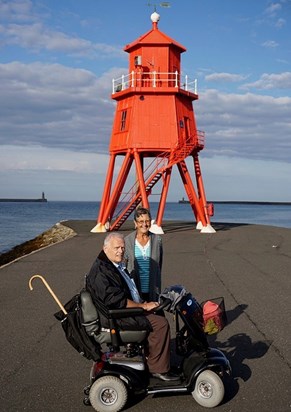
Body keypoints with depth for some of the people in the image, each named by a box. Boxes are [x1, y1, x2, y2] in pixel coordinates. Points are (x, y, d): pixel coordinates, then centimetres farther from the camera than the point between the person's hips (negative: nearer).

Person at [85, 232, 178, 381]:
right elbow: (116, 301, -25)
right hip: (114, 317, -11)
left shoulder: (117, 266, 15)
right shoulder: (101, 271, -19)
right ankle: (158, 368, -7)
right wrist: (143, 306, -19)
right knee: (160, 323, -16)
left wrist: (144, 303, 6)